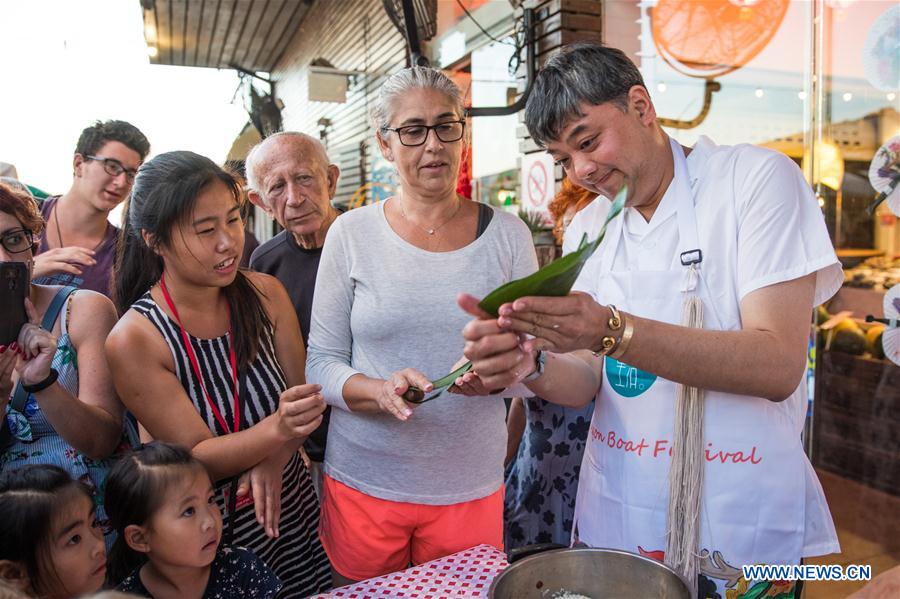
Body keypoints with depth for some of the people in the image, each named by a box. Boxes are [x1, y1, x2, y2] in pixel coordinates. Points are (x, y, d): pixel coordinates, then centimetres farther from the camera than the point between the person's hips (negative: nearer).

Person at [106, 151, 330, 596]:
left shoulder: (265, 293, -10)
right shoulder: (133, 340, -19)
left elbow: (305, 394, -4)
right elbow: (197, 458, -18)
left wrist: (273, 459, -23)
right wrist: (277, 429, -35)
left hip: (291, 512, 4)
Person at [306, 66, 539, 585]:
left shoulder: (507, 235, -2)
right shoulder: (351, 234, -4)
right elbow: (321, 362, -2)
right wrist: (379, 391, -22)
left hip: (471, 487, 1)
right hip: (362, 481, 0)